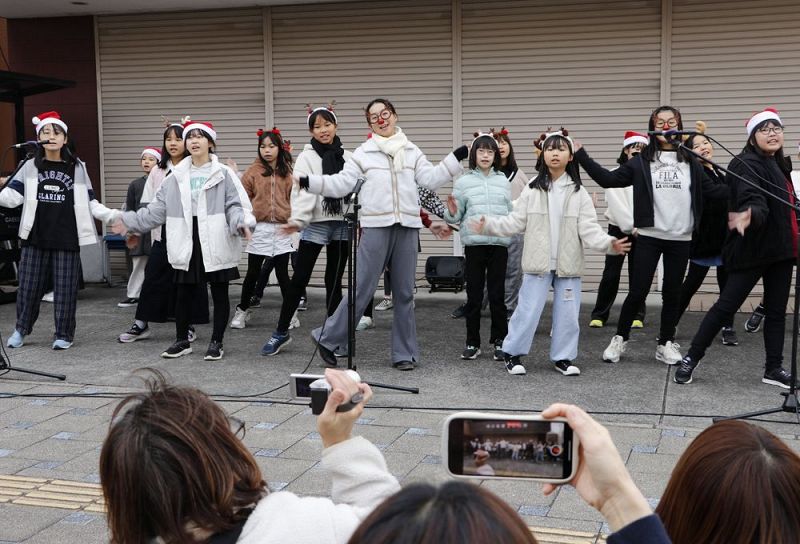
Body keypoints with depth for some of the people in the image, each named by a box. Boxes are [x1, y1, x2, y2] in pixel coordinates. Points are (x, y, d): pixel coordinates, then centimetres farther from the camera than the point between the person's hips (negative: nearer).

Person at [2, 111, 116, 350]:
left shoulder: (77, 168, 5)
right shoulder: (30, 167, 6)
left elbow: (90, 203, 5)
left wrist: (113, 216, -9)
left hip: (67, 239, -1)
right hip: (35, 237, 1)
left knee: (65, 288, 3)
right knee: (28, 286, 6)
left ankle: (64, 334, 15)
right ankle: (21, 329, 24)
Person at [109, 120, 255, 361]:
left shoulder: (223, 174, -1)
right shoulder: (176, 176, 10)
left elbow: (235, 205, -8)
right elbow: (158, 208, 12)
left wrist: (241, 222, -28)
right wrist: (129, 220, 8)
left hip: (215, 244, -3)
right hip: (186, 244, 4)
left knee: (219, 294, 4)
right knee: (183, 293, 10)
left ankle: (216, 342, 16)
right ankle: (182, 340, 25)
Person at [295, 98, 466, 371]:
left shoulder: (411, 151, 15)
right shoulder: (363, 153, 6)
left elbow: (430, 178, 6)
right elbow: (340, 184, 1)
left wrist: (456, 158, 1)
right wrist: (307, 181, -11)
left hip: (407, 228, 3)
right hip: (376, 227, -3)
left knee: (404, 292, 7)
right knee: (362, 289, -6)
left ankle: (404, 353, 15)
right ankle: (328, 338, 9)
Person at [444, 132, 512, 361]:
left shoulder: (503, 181, 10)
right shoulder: (463, 181, 4)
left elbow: (510, 213, 16)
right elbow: (456, 216, 3)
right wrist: (451, 213, -17)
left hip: (499, 243, 1)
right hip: (474, 244, -1)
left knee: (497, 295, 5)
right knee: (474, 295, 4)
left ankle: (499, 341, 14)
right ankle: (472, 343, 13)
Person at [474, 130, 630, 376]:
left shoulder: (578, 192, 0)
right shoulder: (532, 189, 0)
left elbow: (589, 228, -6)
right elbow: (516, 222, 0)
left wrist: (608, 243, -23)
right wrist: (489, 224, -11)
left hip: (568, 263, 1)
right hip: (539, 262, -1)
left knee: (567, 313, 7)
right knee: (528, 310, 1)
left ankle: (562, 357, 21)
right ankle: (512, 352, 17)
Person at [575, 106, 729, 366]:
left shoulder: (690, 162, 7)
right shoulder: (641, 162, 2)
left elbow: (712, 190, 8)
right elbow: (608, 179, -1)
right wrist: (581, 155, -5)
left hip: (680, 239, 2)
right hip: (649, 237, -2)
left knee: (672, 294, 9)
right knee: (637, 292, 0)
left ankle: (666, 344, 21)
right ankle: (620, 339, 16)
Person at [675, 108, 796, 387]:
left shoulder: (779, 165, 14)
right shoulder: (746, 165, -13)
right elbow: (753, 200, -31)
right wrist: (751, 215, -50)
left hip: (780, 249, 8)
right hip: (753, 248, -8)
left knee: (777, 311, 10)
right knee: (726, 306, -5)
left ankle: (774, 368, 18)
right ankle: (692, 358, 5)